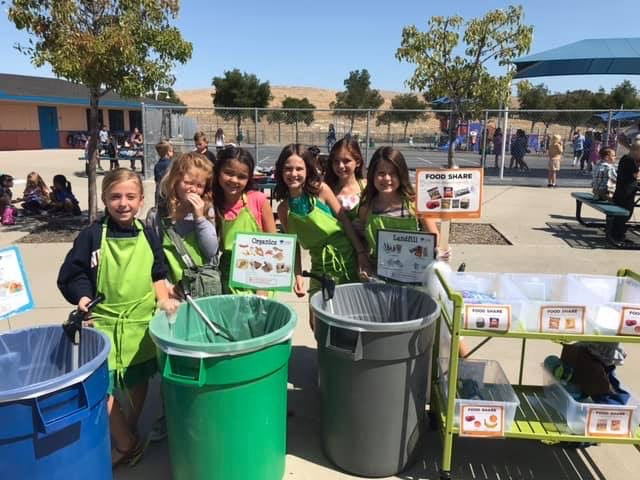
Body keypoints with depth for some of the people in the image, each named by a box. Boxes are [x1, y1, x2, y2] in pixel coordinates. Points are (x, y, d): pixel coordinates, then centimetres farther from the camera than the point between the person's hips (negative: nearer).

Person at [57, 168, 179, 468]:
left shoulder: (148, 235, 1)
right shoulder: (91, 236, -8)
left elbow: (157, 275, 7)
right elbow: (72, 275, -5)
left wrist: (163, 299, -9)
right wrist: (83, 298, -22)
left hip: (141, 321, 3)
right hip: (104, 323, -3)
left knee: (139, 380, 17)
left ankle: (129, 435, 41)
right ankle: (127, 444, 17)